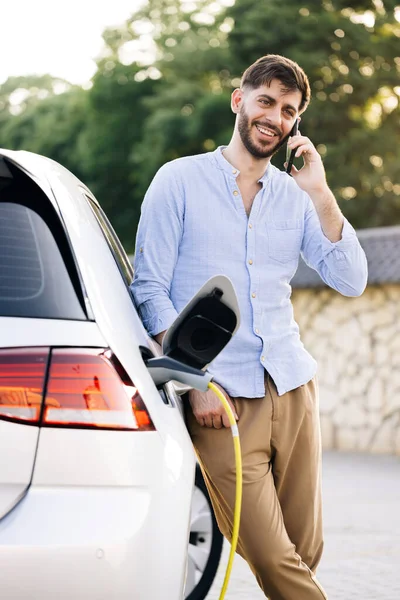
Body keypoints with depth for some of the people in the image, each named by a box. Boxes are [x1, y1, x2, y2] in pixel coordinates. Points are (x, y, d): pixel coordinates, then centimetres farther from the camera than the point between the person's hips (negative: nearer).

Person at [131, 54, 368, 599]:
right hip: (222, 397, -4)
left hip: (292, 389, 4)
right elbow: (150, 289, -1)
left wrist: (321, 194, -5)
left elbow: (351, 282, 4)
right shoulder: (180, 180, 3)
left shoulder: (296, 196, 14)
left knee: (305, 555, 4)